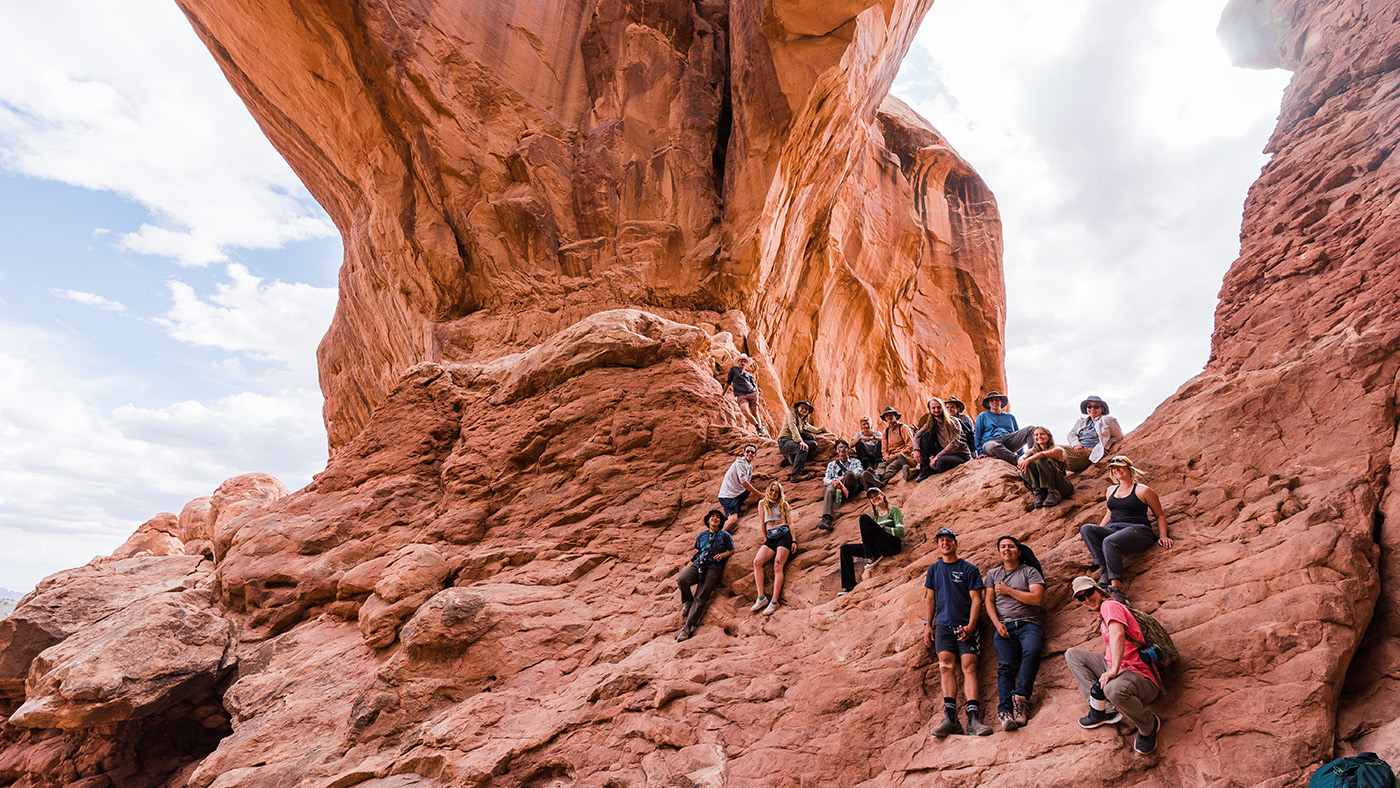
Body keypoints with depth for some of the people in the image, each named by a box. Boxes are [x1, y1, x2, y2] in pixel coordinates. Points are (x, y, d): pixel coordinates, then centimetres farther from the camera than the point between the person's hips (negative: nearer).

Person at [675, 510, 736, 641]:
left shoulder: (725, 535, 16)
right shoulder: (702, 535, 24)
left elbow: (731, 550, 17)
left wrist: (722, 555, -3)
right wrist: (689, 566, 17)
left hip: (714, 568, -3)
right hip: (697, 564, 3)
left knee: (701, 598, -18)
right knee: (682, 580, -29)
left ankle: (687, 627, -21)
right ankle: (687, 602, 1)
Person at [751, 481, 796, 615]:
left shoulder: (784, 504, 17)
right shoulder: (763, 503, 21)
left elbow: (790, 523, 11)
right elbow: (762, 522, 18)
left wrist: (794, 541, 0)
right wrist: (765, 539, 9)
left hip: (784, 534, -2)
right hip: (770, 538, 2)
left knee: (777, 566, -20)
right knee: (757, 562, -22)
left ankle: (774, 601, -26)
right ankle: (761, 598, -24)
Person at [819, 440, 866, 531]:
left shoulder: (855, 462, 28)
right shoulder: (832, 464, 33)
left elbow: (859, 473, 5)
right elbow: (826, 479, 18)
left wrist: (842, 478, -12)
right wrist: (833, 482, -9)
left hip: (852, 487, -1)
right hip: (835, 485, 1)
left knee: (849, 472, -34)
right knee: (829, 490, -39)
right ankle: (826, 519, -60)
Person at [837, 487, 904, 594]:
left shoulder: (894, 509, 4)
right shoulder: (874, 514, 23)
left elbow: (900, 532, -7)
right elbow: (872, 532, 25)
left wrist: (882, 528, -9)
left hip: (894, 545, -7)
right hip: (880, 548, 7)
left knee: (864, 518, -21)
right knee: (845, 549, 1)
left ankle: (874, 556, -19)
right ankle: (850, 586, -4)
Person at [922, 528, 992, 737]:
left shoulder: (969, 569, 8)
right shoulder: (934, 569, 17)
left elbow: (976, 599, 2)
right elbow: (930, 598, 17)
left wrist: (971, 625, -10)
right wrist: (927, 624, 6)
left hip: (966, 627, -2)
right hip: (943, 625, 2)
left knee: (969, 666, -15)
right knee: (947, 666, -15)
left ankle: (973, 718, -23)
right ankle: (951, 719, -22)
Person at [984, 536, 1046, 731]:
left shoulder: (1030, 571, 12)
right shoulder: (993, 574, 22)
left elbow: (1037, 598, -2)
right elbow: (989, 601, 15)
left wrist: (1008, 590, 0)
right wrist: (997, 623, -2)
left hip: (1029, 623, -2)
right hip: (1004, 626, 2)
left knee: (1032, 650, -34)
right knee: (1005, 667, -17)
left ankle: (1021, 697, -30)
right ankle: (1005, 711, -30)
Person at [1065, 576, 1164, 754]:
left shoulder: (1109, 606, -8)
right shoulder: (1102, 616, 21)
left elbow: (1117, 635, -27)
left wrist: (1113, 670, -35)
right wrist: (1083, 671, 28)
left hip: (1142, 678, -10)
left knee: (1114, 689, -41)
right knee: (1072, 654, 8)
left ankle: (1149, 726, -8)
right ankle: (1106, 710, -3)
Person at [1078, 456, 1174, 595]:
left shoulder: (1143, 490, 7)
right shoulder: (1111, 490, 25)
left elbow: (1160, 515, 11)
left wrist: (1163, 536, -3)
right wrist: (1096, 533, 23)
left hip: (1136, 529, -6)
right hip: (1112, 530, 6)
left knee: (1109, 542, -38)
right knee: (1086, 528, -25)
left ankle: (1116, 585, -44)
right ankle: (1104, 569, -33)